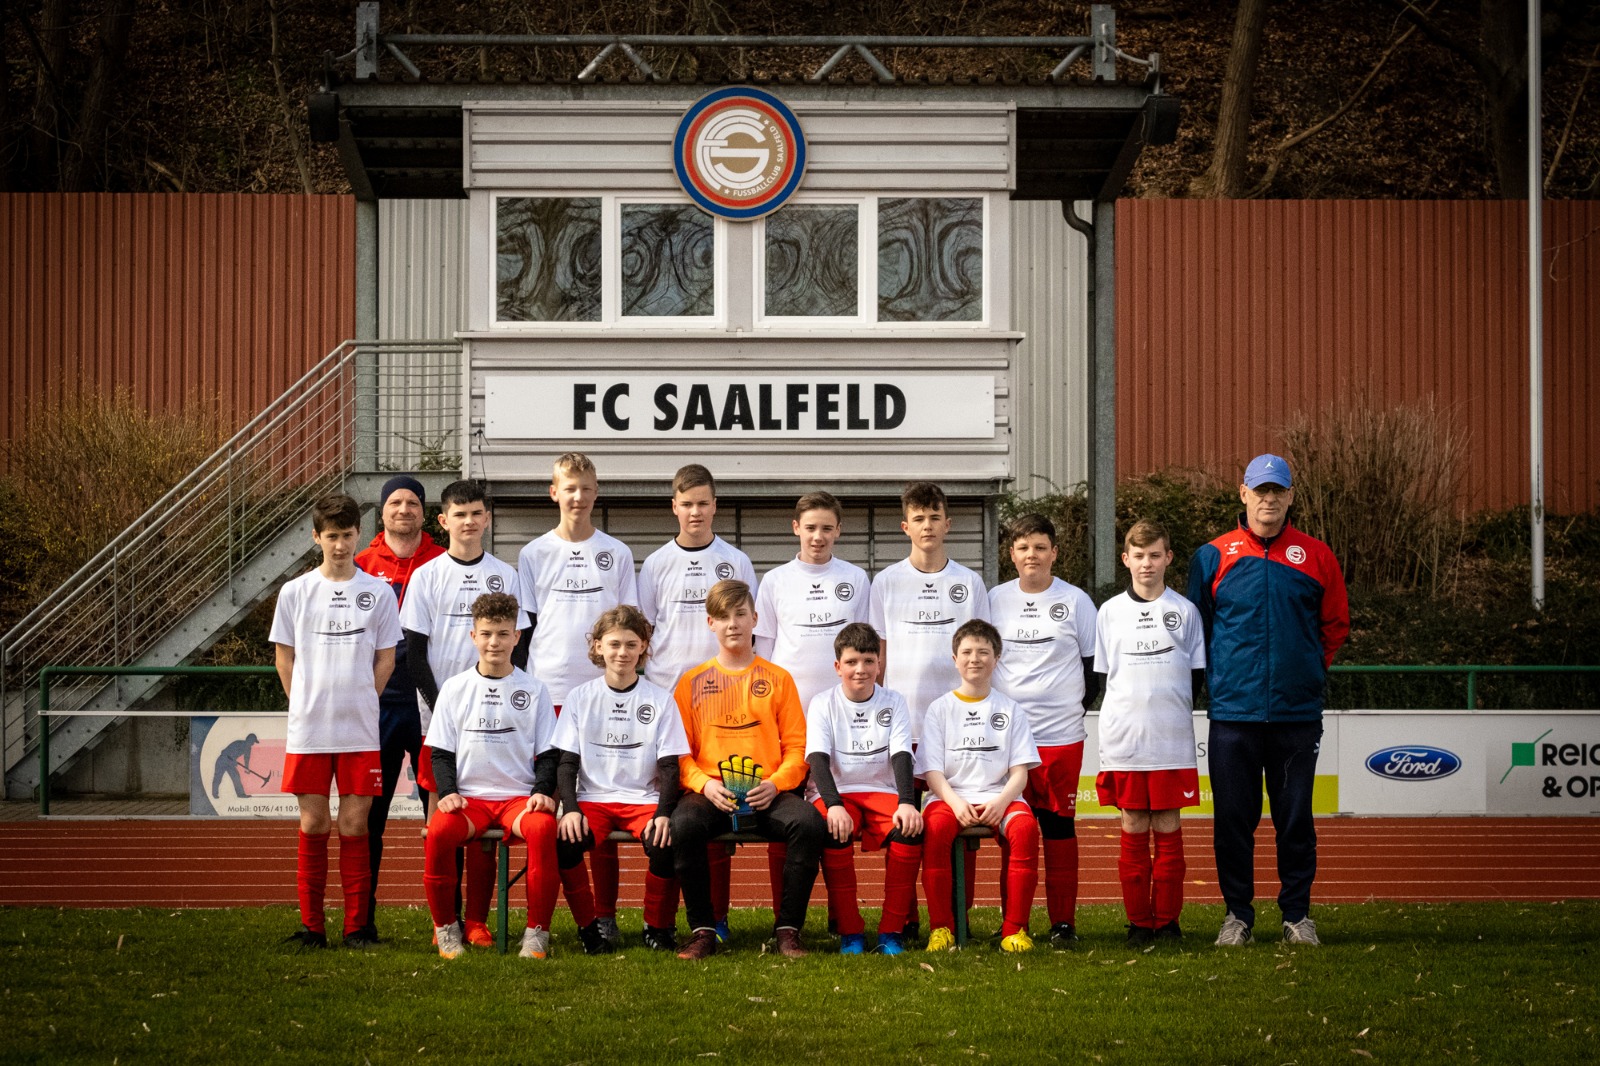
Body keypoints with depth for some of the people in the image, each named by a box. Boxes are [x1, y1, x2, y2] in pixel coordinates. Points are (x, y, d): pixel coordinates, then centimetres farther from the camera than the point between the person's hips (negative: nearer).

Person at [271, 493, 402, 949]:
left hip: (360, 731, 0)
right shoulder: (295, 592, 5)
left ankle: (356, 926, 6)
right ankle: (311, 925, 10)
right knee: (313, 826, 3)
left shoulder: (377, 592, 4)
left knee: (354, 826, 1)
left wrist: (359, 703, 1)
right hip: (307, 730, 0)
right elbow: (285, 659, 9)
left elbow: (385, 660, 8)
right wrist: (308, 706, 3)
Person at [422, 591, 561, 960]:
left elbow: (547, 752, 9)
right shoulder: (454, 688, 11)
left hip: (520, 796, -1)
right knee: (438, 831, -32)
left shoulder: (534, 689, 10)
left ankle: (537, 930, -23)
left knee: (543, 827, -35)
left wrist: (542, 792, -9)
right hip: (469, 797, 1)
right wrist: (447, 791, -8)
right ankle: (445, 926, -13)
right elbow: (441, 751, 10)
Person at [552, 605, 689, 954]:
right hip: (593, 798, 1)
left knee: (665, 844, -32)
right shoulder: (580, 697, 8)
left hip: (644, 799, -1)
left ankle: (658, 926, -7)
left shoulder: (660, 699, 6)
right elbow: (566, 762, 5)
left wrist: (663, 813, -15)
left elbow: (669, 765, 2)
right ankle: (588, 924, -9)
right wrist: (570, 808, -13)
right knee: (565, 842, -31)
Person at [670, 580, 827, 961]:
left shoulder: (777, 679, 14)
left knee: (809, 823, -32)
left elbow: (797, 746, 9)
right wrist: (704, 784, -11)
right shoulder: (692, 682, 14)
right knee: (683, 825, -35)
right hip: (710, 792, 0)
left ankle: (789, 929, -18)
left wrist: (775, 783, -10)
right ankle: (702, 930, -20)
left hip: (768, 794, 0)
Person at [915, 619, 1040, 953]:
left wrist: (1001, 801, -15)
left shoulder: (1010, 709, 13)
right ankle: (941, 926, -24)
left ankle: (1014, 928, -24)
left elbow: (1020, 772, 6)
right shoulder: (940, 709, 11)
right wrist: (955, 802, -17)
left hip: (999, 797, 1)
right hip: (950, 796, 0)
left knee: (1025, 827, -32)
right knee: (934, 828, -34)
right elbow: (932, 770, 2)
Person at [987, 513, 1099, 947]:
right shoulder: (996, 600, 8)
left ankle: (1063, 922, 6)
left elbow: (1094, 665, 8)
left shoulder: (1075, 601, 3)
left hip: (1061, 734, -2)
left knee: (1059, 827, 1)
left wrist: (1079, 702, 2)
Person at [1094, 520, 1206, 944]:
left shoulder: (1185, 611, 6)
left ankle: (1167, 920, 7)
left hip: (1172, 740, -1)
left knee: (1168, 828, 1)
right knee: (1133, 829, 3)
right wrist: (1118, 717, 3)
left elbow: (1196, 674, 9)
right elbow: (1101, 673, 12)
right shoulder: (1110, 611, 9)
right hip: (1124, 738, 1)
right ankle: (1138, 921, 8)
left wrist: (1172, 713, 0)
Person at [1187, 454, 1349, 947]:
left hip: (1297, 713, 0)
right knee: (1233, 818, 3)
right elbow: (1194, 628, 12)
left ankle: (1297, 915, 13)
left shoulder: (1316, 557, 6)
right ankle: (1237, 914, 12)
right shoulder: (1214, 556, 4)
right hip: (1233, 711, 0)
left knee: (1296, 819, 4)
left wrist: (1310, 669, 10)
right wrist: (1220, 676, 8)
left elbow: (1335, 624, 15)